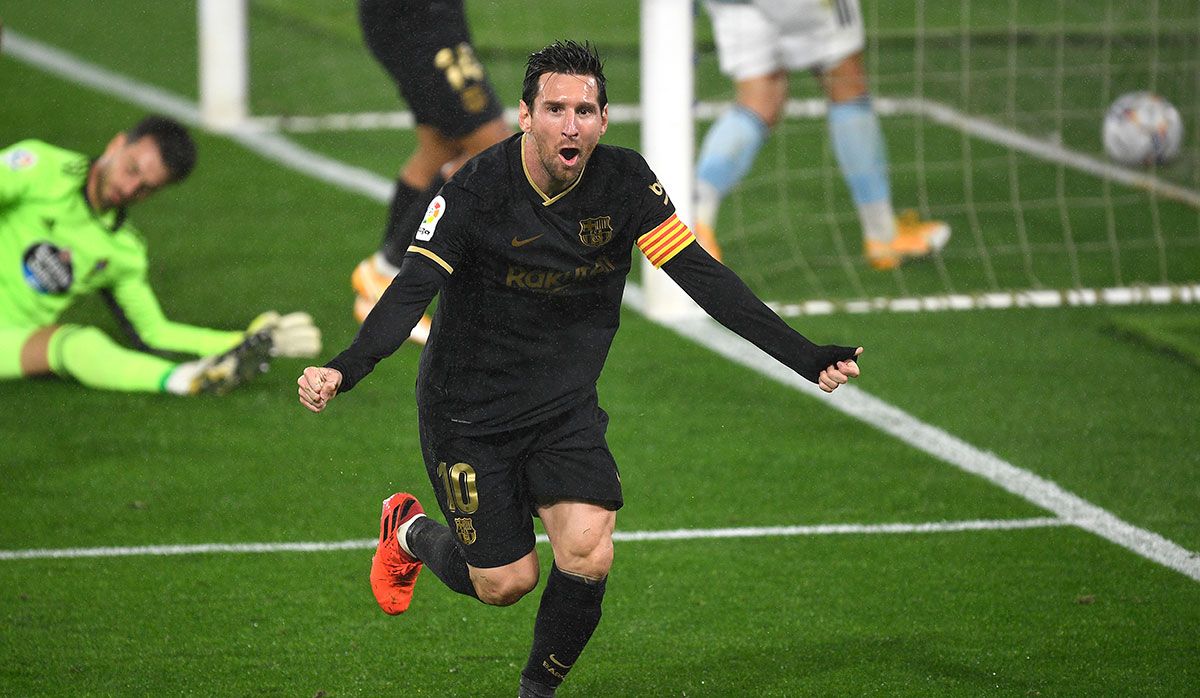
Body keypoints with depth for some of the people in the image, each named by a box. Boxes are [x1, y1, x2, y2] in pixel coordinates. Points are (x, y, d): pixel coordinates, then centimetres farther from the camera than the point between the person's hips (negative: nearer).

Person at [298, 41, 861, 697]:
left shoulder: (624, 181, -11)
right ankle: (411, 532, 36)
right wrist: (342, 371, -47)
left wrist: (805, 358, -15)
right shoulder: (478, 189, -22)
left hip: (567, 408, 3)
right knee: (504, 584, 2)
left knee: (587, 557, -17)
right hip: (469, 412, -3)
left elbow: (701, 275, -9)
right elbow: (411, 290, -29)